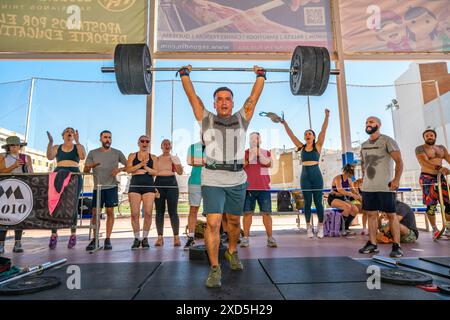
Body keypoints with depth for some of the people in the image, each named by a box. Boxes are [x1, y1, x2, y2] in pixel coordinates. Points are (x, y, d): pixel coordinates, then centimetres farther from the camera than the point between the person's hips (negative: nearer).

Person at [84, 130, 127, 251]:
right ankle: (95, 239, 13)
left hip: (111, 187, -1)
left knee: (110, 212, 0)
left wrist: (120, 169, -12)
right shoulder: (93, 153, 9)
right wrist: (90, 166, -17)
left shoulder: (117, 153, 6)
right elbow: (85, 170, 6)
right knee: (95, 213, 1)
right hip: (97, 187, 1)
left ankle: (108, 239, 7)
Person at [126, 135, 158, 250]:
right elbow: (128, 170, 0)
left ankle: (145, 238, 6)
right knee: (134, 213, -5)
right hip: (135, 185, 0)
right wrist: (140, 164, -11)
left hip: (149, 185, 0)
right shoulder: (132, 156, 15)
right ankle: (137, 238, 7)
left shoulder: (153, 157, 15)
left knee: (148, 213, -7)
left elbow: (155, 172, 4)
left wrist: (146, 167, -11)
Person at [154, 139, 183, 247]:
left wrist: (175, 161, -11)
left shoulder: (174, 158, 11)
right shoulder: (156, 159, 13)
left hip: (171, 183, -1)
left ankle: (176, 237, 0)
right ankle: (160, 237, 8)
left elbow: (180, 172, 0)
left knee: (173, 211, -5)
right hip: (159, 183, 1)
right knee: (159, 211, 1)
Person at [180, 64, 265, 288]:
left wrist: (261, 75, 24)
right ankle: (214, 269, 4)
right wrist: (184, 74, 19)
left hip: (237, 180, 3)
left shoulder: (242, 119, 13)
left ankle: (232, 252, 41)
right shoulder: (206, 119, 10)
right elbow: (192, 95, 13)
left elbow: (254, 97, 18)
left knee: (234, 221, 16)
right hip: (213, 180, -2)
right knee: (213, 223, -10)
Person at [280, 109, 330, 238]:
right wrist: (284, 123, 0)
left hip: (316, 176, -2)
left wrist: (326, 117, -14)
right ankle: (308, 227, 14)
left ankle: (321, 227, 14)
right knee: (307, 202, 6)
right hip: (305, 177, 2)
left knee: (318, 202, 3)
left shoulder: (318, 146, 2)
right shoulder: (301, 147, 7)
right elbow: (291, 134, 5)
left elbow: (323, 131, -7)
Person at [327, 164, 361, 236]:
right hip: (333, 199, -8)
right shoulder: (338, 178, -16)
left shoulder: (349, 180, 7)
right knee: (348, 207, -31)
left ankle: (346, 228, 0)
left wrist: (359, 196, -15)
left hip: (343, 199, 8)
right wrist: (352, 195, -37)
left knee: (356, 210, -12)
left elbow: (353, 190, 6)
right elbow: (340, 190, -31)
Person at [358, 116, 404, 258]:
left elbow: (399, 161, -8)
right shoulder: (363, 145, 15)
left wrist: (397, 179, -16)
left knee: (391, 215, 0)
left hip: (385, 186, -6)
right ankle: (372, 244, 15)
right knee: (371, 214, 8)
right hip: (368, 187, 6)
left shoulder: (387, 141, -3)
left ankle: (397, 246, 8)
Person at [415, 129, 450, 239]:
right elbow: (425, 161, -19)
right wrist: (439, 167, -35)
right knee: (431, 205, -6)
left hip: (441, 177, 5)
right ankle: (435, 230, 5)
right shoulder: (420, 149, -3)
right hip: (427, 178, -5)